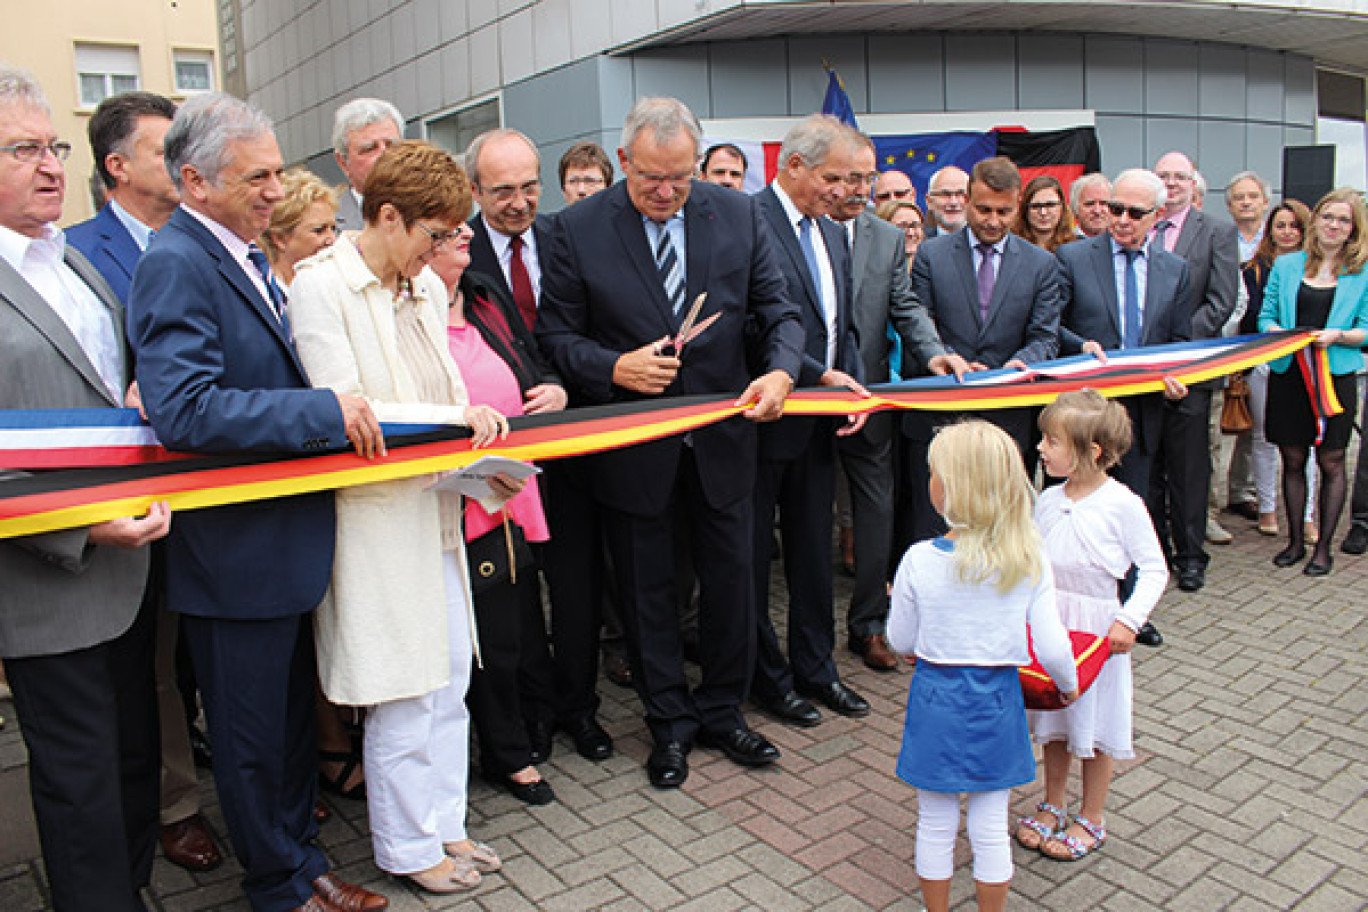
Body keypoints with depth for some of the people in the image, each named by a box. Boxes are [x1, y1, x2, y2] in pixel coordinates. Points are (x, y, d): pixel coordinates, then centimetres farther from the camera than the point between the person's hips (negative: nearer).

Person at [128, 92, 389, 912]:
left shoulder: (246, 257, 11)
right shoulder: (176, 266, -19)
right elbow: (183, 409, -30)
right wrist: (325, 411, -28)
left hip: (288, 536, 9)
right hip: (235, 553, -9)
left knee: (294, 717, 22)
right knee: (254, 737, 11)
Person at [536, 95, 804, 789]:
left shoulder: (738, 215, -1)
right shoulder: (579, 228, -7)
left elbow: (779, 311, 0)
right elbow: (556, 334, -4)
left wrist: (781, 372, -19)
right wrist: (614, 367, -21)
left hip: (723, 436, 2)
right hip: (633, 443, -2)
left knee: (731, 580, 13)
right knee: (647, 590, 11)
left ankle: (721, 711, 35)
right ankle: (670, 723, 32)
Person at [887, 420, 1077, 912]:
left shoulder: (919, 560, -17)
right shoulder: (1030, 561, -13)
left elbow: (901, 642, -5)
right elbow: (1052, 647, -9)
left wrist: (898, 602, 15)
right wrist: (1068, 685, 12)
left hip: (936, 698, -1)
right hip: (998, 703, 1)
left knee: (936, 824, 17)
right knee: (991, 826, 17)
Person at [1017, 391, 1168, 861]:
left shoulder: (1122, 504, -15)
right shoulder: (1048, 500, 0)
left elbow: (1154, 570, -9)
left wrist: (1129, 620, -18)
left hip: (1097, 626, -5)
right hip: (1049, 624, 5)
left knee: (1094, 726, 9)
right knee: (1054, 721, 18)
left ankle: (1091, 819, 27)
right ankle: (1052, 806, 36)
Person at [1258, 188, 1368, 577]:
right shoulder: (1286, 265, 9)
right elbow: (1265, 316, 9)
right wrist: (1279, 332, -12)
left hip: (1337, 375, -2)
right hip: (1287, 374, 2)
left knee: (1330, 463, 2)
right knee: (1292, 461, 8)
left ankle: (1323, 547, 14)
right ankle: (1295, 540, 20)